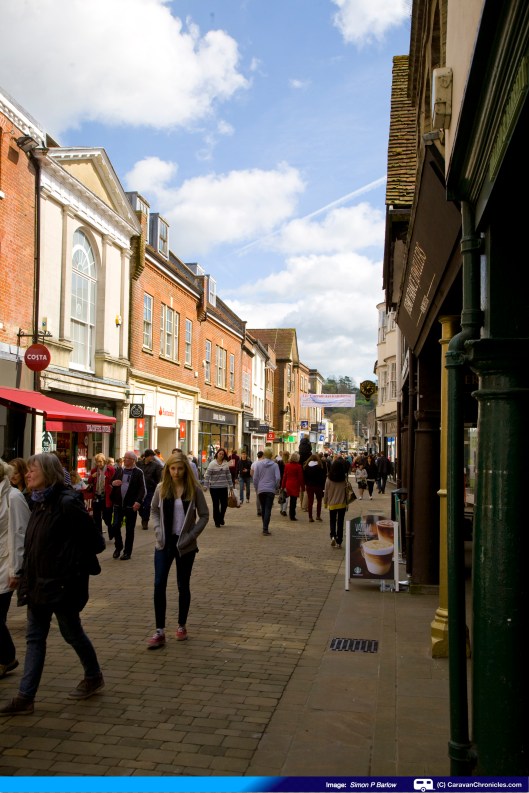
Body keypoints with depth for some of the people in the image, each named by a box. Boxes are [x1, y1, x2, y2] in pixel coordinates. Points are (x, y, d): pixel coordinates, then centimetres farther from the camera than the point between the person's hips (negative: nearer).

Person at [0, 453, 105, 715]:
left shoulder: (68, 503, -20)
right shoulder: (40, 503, 6)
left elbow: (95, 541, -16)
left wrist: (73, 563, -5)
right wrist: (28, 579, 10)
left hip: (62, 584, -8)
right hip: (40, 583, 8)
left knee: (72, 633, 10)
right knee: (34, 637, 11)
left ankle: (94, 677, 33)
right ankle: (25, 697, 18)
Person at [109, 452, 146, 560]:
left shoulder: (138, 472, -4)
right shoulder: (118, 470, 9)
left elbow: (142, 489, -9)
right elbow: (110, 481, 17)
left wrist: (138, 501, -20)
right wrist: (112, 483, -7)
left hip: (131, 505, -3)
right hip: (118, 504, 4)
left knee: (129, 530, 5)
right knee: (115, 526, 2)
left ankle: (127, 552, 17)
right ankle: (118, 547, 25)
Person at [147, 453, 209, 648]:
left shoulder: (194, 489, -7)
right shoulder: (161, 488, -1)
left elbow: (204, 515, -3)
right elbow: (154, 510, 12)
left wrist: (190, 536, -11)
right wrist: (158, 530, -3)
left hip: (185, 545, -2)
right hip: (164, 543, 2)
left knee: (183, 586, 9)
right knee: (159, 585, -5)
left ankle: (182, 626, 27)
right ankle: (159, 632, 2)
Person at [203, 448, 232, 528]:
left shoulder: (225, 464, 4)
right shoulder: (212, 464, -7)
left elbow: (228, 475, 11)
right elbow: (207, 475, -9)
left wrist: (230, 485, 12)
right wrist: (205, 486, -14)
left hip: (223, 487, 3)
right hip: (214, 487, -3)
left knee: (224, 504, 5)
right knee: (216, 505, 3)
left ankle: (221, 518, 30)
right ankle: (217, 521, 14)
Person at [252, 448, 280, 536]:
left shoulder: (258, 464, -1)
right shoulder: (275, 465, -3)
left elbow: (255, 478, 0)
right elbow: (278, 478, -9)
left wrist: (256, 489, 10)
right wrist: (276, 487, 7)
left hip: (261, 490, 1)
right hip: (271, 490, -1)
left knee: (263, 509, 14)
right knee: (268, 509, -1)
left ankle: (265, 528, 20)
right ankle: (265, 529, -8)